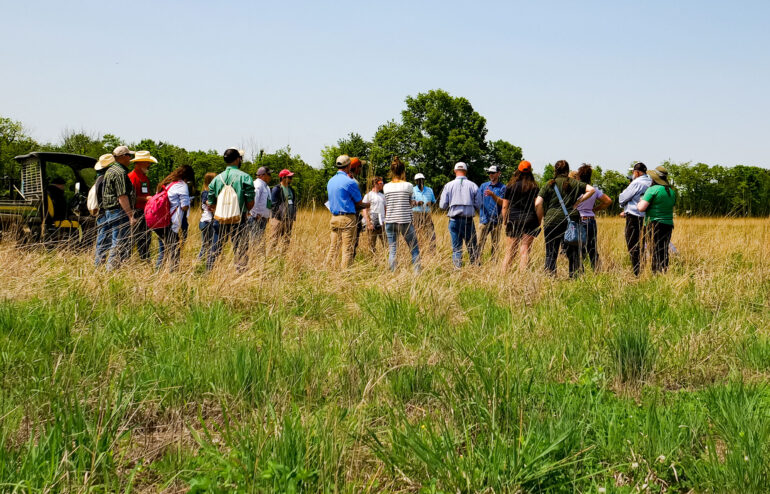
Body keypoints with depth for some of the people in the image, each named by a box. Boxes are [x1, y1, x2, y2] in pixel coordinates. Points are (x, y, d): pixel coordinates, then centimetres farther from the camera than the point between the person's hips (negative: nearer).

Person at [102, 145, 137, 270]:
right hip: (119, 211, -11)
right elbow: (122, 196, -22)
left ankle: (111, 269, 18)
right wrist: (131, 216, -23)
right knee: (120, 244, -8)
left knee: (116, 242, 15)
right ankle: (112, 269, -8)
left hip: (110, 210, 11)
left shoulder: (111, 170, 18)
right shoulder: (120, 173, -15)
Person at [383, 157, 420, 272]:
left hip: (390, 221, 3)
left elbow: (386, 206, 8)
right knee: (414, 249, 8)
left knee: (392, 250, 5)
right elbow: (410, 204, 8)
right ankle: (417, 272, 3)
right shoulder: (408, 186, -4)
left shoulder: (386, 187, 4)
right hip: (405, 221, -3)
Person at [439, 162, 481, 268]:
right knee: (472, 247, 9)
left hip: (454, 220, 0)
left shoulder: (449, 185, -1)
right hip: (468, 220, 0)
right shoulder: (473, 186, 0)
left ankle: (458, 267, 2)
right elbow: (478, 205, 1)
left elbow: (442, 205, -1)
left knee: (456, 247, 5)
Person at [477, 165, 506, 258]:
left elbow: (502, 203, -4)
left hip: (496, 220, -1)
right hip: (485, 219, 1)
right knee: (481, 242, -5)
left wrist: (492, 195, -18)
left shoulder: (502, 187, 6)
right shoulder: (483, 186, 13)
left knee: (495, 243, 1)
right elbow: (478, 201, 8)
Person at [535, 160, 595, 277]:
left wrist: (540, 220, 6)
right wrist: (578, 202, 2)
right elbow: (591, 190, -1)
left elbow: (538, 203, -5)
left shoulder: (550, 184, 3)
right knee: (573, 252, 8)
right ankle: (574, 276, 7)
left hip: (552, 220, -1)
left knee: (551, 253, 4)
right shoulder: (574, 183, 9)